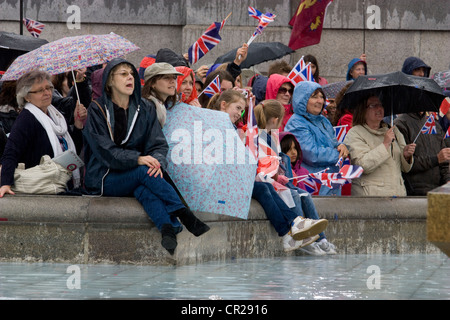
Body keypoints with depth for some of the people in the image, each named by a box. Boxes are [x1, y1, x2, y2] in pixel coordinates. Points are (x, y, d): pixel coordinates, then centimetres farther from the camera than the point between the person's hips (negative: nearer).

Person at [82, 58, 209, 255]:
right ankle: (187, 218, -41)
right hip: (104, 179, -2)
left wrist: (158, 161, -23)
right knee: (143, 172, -33)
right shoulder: (98, 110, 0)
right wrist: (138, 159, -27)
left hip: (135, 178, 2)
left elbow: (158, 144, 2)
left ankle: (167, 232, -57)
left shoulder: (145, 109, 12)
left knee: (143, 189, -35)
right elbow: (105, 150, -12)